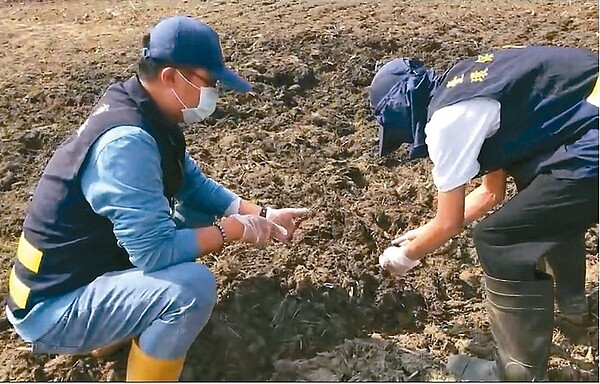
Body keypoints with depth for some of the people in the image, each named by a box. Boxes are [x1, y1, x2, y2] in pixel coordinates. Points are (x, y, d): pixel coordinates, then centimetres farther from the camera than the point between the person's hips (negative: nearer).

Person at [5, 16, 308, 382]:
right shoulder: (127, 141, -30)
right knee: (194, 286, -29)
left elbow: (194, 185, 8)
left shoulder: (146, 115, -1)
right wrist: (237, 228, -18)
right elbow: (156, 251, -31)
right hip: (51, 308, -9)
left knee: (199, 215, 10)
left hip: (94, 265, 10)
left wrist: (263, 214, -3)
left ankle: (122, 331, 16)